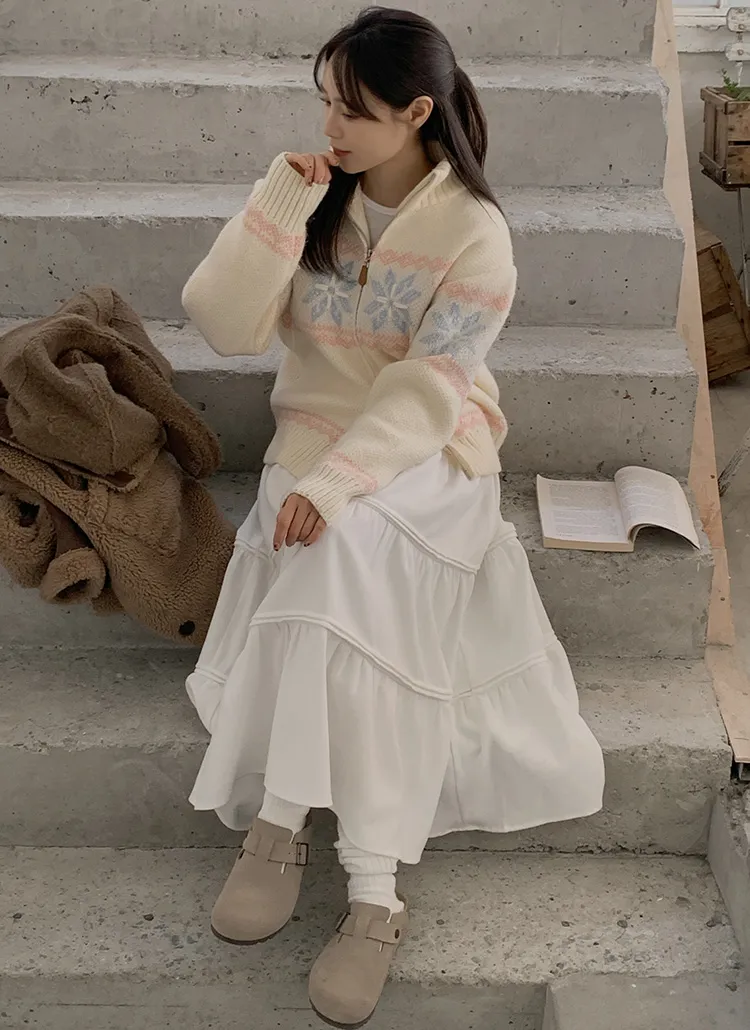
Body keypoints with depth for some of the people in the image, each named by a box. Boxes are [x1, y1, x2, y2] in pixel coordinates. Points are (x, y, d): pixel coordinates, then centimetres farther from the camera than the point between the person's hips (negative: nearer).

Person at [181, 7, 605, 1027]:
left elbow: (428, 389, -17)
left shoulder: (474, 231, -8)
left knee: (342, 553, -34)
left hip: (427, 456, -3)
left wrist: (334, 480, -30)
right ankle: (373, 888, -24)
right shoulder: (316, 202, 4)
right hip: (315, 438, 3)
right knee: (337, 577, -27)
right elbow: (227, 326, -6)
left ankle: (281, 820, -24)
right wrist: (278, 203, -16)